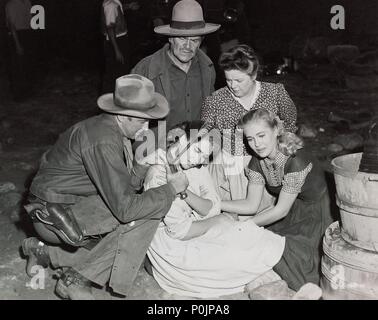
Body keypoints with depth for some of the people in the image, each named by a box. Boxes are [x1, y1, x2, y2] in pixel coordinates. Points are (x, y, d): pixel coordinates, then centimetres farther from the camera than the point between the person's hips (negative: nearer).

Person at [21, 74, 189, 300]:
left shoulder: (114, 129, 4)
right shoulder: (102, 141, -26)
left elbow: (121, 186, 10)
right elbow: (126, 208, -28)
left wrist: (141, 165, -7)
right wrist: (171, 188, -17)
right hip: (55, 214, -9)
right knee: (146, 214, -18)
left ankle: (45, 252, 22)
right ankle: (77, 280, -8)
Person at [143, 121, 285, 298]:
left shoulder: (198, 167, 0)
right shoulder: (158, 173, -23)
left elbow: (211, 209, -7)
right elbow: (180, 231, -23)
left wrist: (184, 191, -24)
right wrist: (219, 222, -11)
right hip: (170, 242, -7)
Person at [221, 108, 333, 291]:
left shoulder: (296, 160, -29)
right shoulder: (257, 162, -7)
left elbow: (281, 210, -22)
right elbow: (251, 205, -5)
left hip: (315, 216, -6)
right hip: (291, 216, 6)